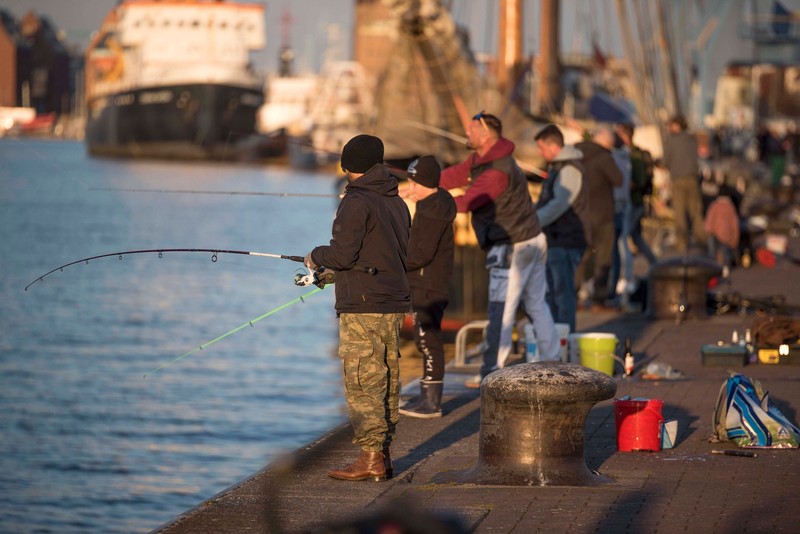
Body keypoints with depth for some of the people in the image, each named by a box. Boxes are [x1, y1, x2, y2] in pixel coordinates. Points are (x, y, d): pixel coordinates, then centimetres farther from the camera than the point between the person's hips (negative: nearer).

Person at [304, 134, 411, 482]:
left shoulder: (356, 203, -12)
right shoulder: (397, 203, 13)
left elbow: (342, 254, -18)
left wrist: (317, 257, 4)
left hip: (363, 308, -8)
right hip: (394, 305, 9)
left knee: (362, 382, -6)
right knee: (387, 381, 10)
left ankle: (370, 458, -7)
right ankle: (383, 455, 13)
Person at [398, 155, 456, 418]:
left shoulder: (433, 210, -19)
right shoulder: (436, 202, 13)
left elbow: (423, 254, -23)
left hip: (429, 286, -11)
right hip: (424, 283, 11)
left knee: (428, 340, -8)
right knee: (425, 340, 16)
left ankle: (432, 403, -6)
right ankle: (427, 397, 23)